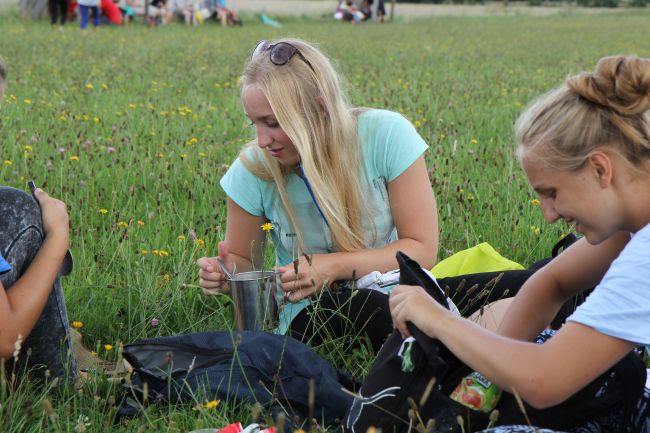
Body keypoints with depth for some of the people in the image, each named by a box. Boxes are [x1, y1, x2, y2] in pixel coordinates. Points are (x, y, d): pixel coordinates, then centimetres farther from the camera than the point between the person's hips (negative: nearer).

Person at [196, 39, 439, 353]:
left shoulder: (386, 135, -15)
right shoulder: (253, 170, -10)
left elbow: (422, 249, -12)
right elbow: (243, 261, 6)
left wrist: (333, 266, -24)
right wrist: (224, 272, -19)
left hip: (393, 291, 1)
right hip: (311, 310, 0)